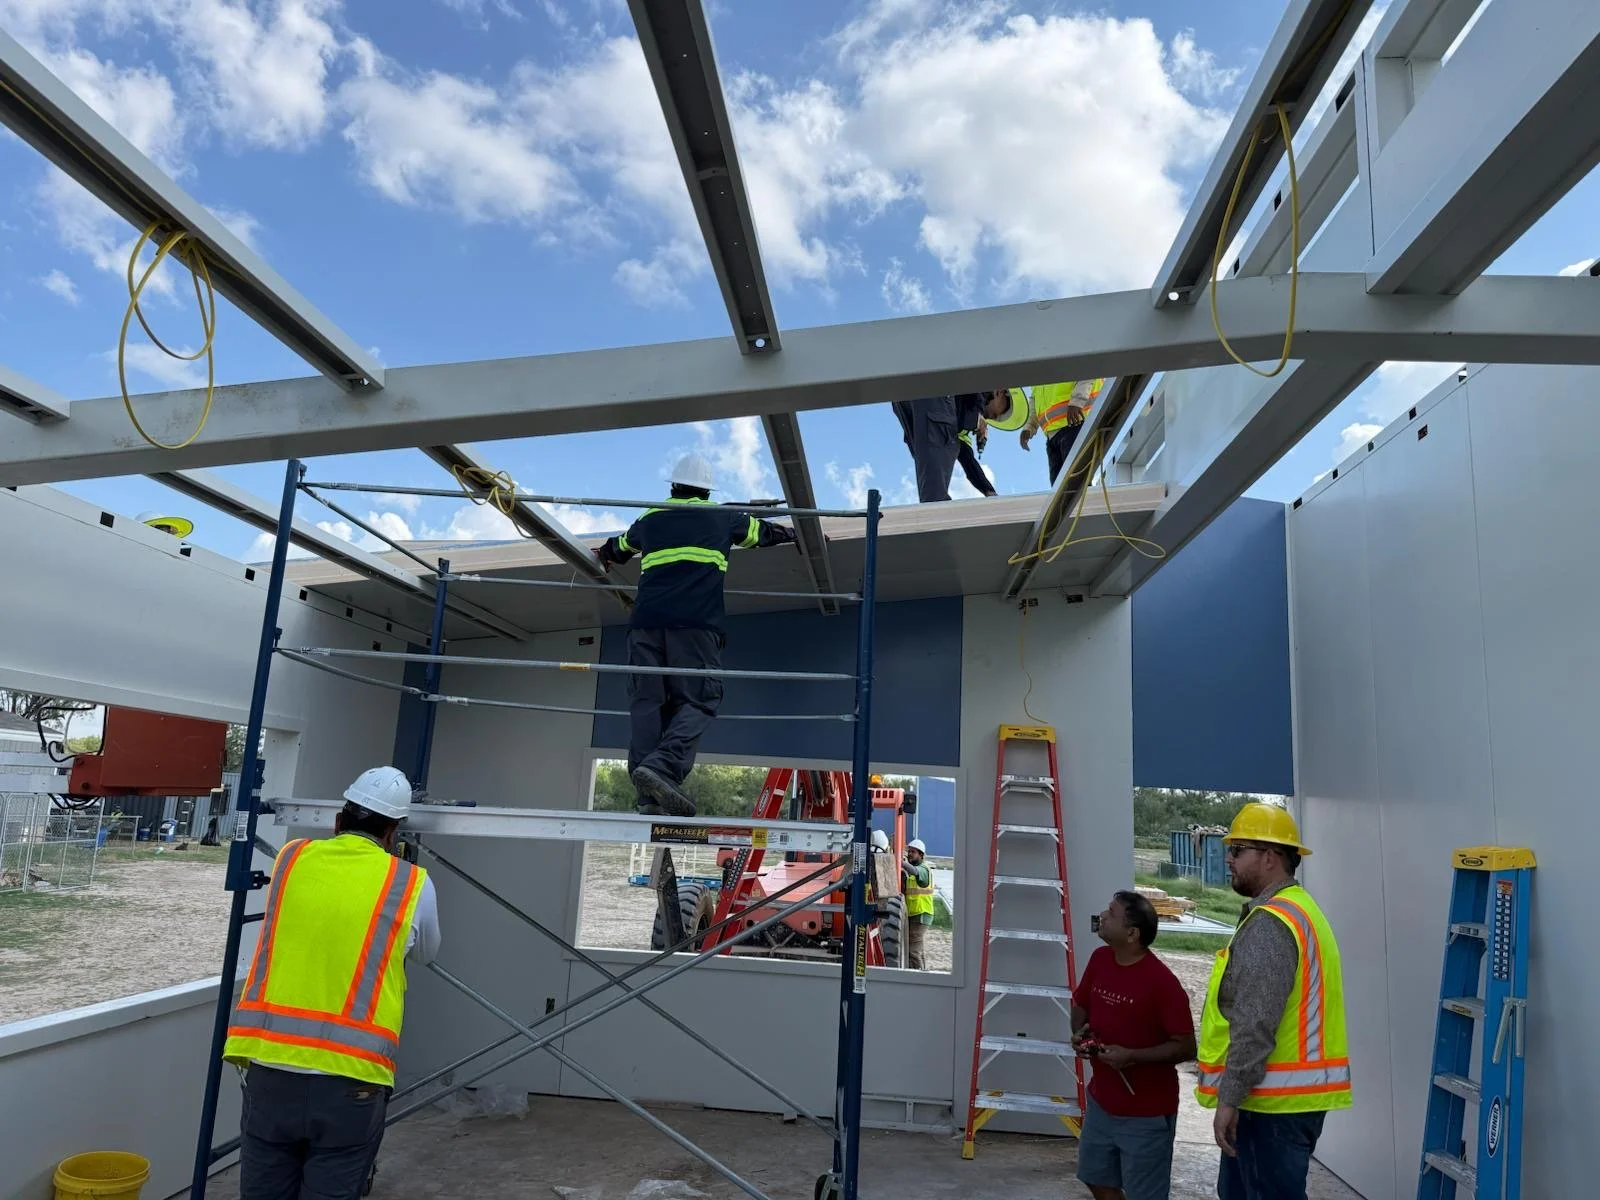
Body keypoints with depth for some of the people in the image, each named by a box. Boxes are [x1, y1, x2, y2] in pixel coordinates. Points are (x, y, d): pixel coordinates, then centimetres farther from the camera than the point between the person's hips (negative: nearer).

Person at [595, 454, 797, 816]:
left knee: (646, 702, 1)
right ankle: (662, 767, -28)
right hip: (695, 624, -3)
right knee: (698, 702, -3)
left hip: (646, 622, 3)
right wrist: (795, 534, 55)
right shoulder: (722, 517, 18)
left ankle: (650, 797, -9)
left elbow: (618, 548, 44)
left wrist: (603, 556, 68)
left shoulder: (650, 519, 25)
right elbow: (763, 531, 35)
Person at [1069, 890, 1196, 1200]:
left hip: (1147, 1113, -7)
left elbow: (1185, 1047, -18)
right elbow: (1080, 1005, 13)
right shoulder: (1099, 959, -3)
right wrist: (1080, 1033, -7)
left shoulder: (1162, 981, -23)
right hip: (1101, 1102, 7)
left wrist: (1132, 1056, -27)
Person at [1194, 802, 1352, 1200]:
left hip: (1273, 1100, -10)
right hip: (1291, 1094, 10)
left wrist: (1229, 1098, -18)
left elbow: (1255, 1025, -23)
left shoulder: (1270, 923, -19)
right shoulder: (1299, 910, 15)